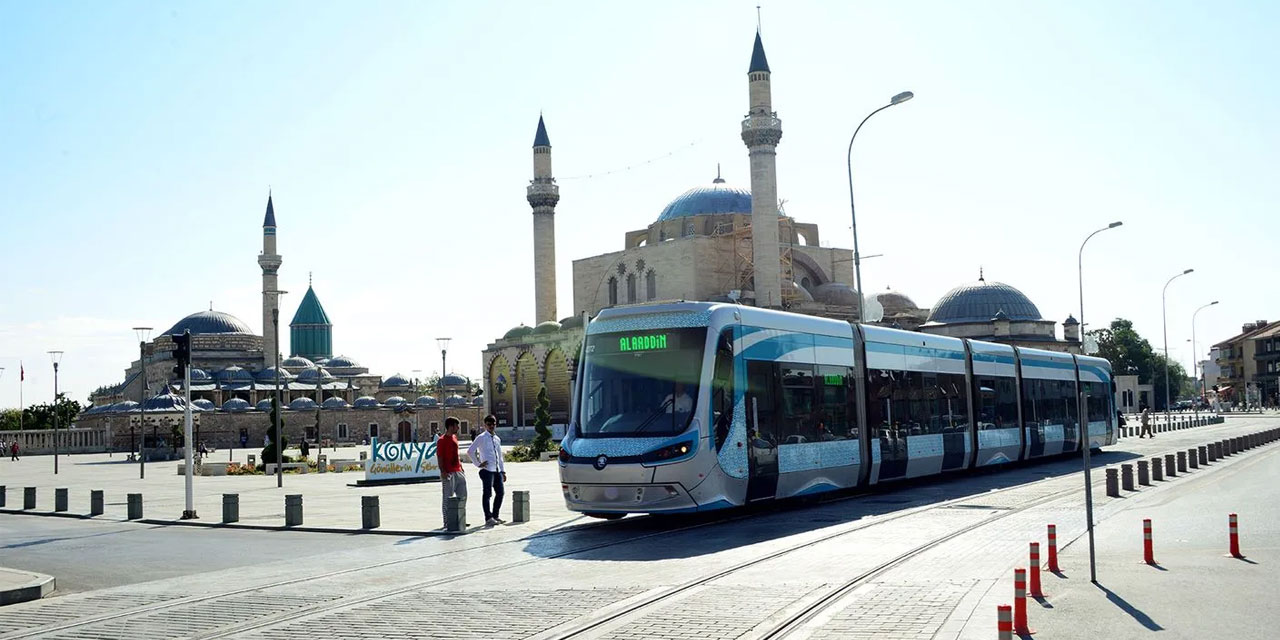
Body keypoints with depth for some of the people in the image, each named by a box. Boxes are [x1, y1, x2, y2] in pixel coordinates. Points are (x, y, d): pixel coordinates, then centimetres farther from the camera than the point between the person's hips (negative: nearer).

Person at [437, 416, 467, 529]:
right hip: (448, 473, -9)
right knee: (447, 498, -2)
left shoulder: (454, 437, 14)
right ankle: (447, 522, 4)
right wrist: (443, 471, -21)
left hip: (458, 471, 9)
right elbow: (439, 457, -15)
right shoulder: (442, 440, -12)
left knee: (462, 496, 12)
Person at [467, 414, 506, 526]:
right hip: (487, 470, -7)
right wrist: (478, 464, -8)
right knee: (487, 493, -5)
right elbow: (470, 451, -8)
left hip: (497, 470, 7)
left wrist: (503, 471, 18)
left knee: (500, 492, 8)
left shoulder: (497, 439, 17)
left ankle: (495, 516, 20)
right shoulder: (481, 438, -3)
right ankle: (488, 518, -1)